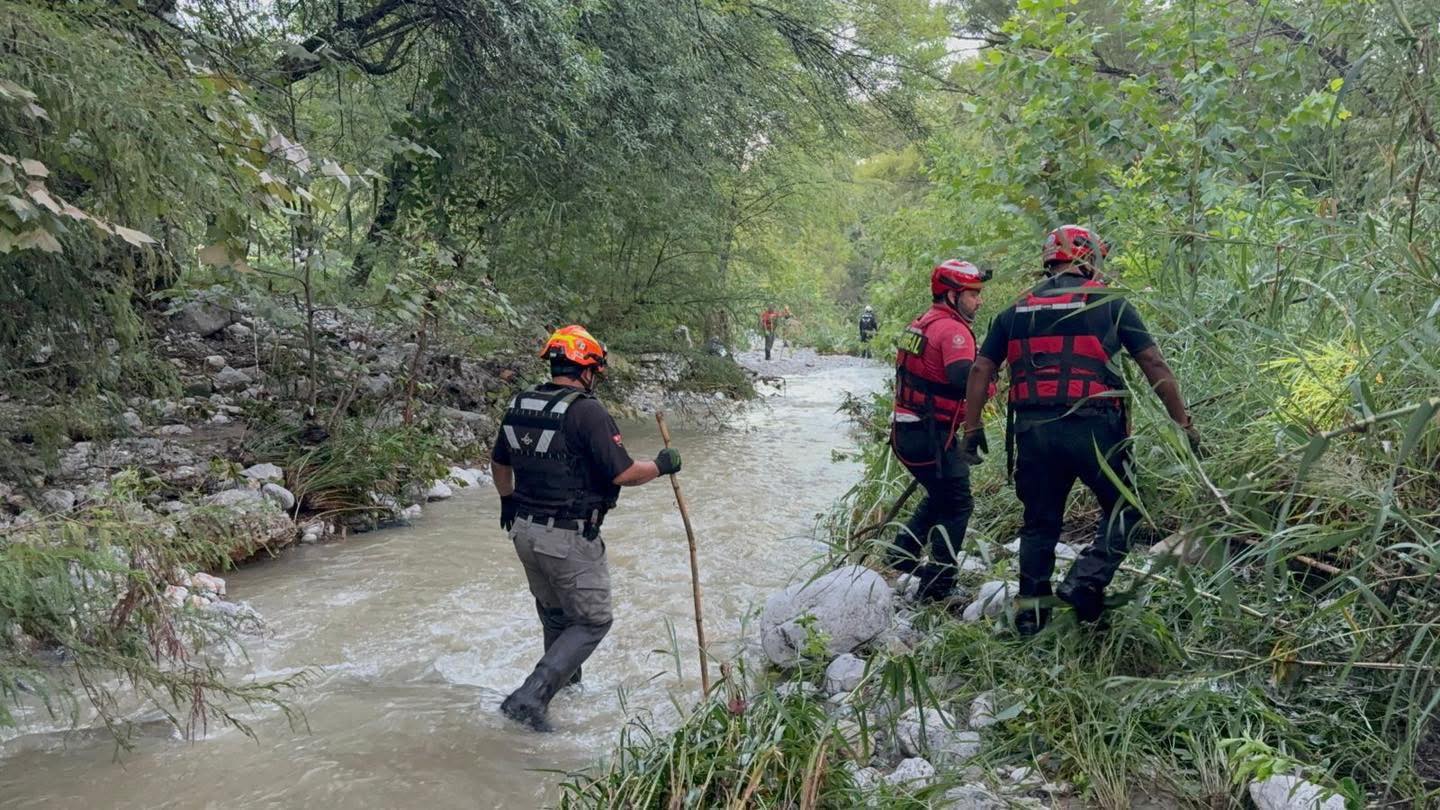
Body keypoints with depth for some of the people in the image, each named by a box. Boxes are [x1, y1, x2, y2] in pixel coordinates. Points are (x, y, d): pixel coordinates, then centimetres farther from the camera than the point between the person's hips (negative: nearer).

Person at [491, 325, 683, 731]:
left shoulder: (519, 405, 5)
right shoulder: (587, 411, -18)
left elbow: (499, 463, 19)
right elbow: (623, 473, -19)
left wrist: (508, 501, 36)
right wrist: (662, 465, -1)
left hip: (524, 530, 8)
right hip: (569, 538, -8)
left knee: (554, 613, 26)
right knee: (591, 621, 5)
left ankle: (566, 681, 43)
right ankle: (531, 696, -5)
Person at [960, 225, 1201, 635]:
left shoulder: (1017, 310, 14)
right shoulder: (1108, 302, 5)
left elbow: (980, 371, 10)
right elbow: (1154, 365, 1)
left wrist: (972, 431, 15)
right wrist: (1184, 423, 5)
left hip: (1033, 431, 4)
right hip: (1092, 428, -3)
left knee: (1040, 523, 15)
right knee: (1124, 510, 13)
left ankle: (1030, 611, 19)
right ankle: (1085, 582, -3)